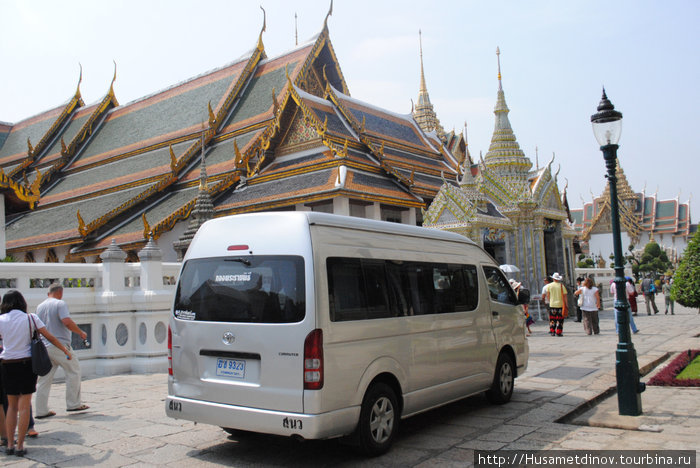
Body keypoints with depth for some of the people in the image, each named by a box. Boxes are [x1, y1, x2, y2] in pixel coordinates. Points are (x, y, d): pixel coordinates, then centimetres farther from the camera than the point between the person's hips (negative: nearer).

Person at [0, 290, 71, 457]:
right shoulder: (30, 318, -3)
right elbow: (49, 337, -1)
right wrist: (65, 350, 9)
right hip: (26, 363, -2)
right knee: (24, 406, 3)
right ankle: (20, 446, 3)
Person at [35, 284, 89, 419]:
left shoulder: (40, 306, 15)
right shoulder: (60, 303, -7)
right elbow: (67, 322, -19)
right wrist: (81, 332, -8)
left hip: (44, 346, 7)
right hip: (59, 345, -7)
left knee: (45, 379, 9)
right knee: (73, 372, 5)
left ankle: (41, 410, 9)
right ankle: (73, 404, 6)